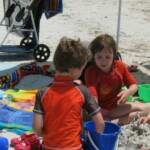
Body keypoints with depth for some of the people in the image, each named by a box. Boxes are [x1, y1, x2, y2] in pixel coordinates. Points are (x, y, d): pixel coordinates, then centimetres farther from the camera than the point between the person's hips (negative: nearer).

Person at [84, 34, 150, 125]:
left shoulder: (120, 66, -5)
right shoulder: (91, 72, -19)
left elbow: (134, 85, 2)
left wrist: (128, 92, -22)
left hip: (117, 106, 4)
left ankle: (114, 122, -20)